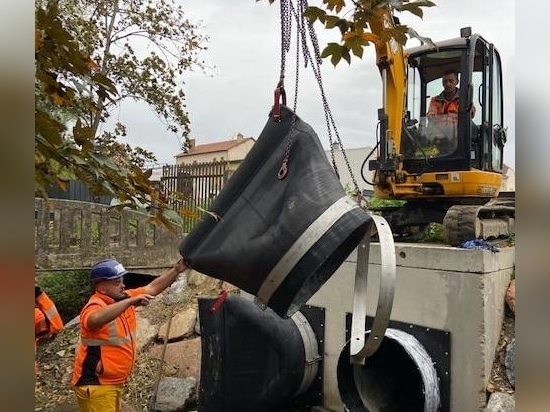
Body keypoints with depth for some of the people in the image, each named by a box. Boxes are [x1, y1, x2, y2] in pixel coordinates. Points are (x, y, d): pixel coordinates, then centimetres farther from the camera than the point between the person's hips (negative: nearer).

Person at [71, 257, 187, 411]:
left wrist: (176, 270, -5)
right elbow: (95, 319, -46)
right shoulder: (95, 306, -22)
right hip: (95, 384, -9)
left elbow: (153, 287, 6)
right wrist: (130, 301, -49)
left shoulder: (123, 298, 2)